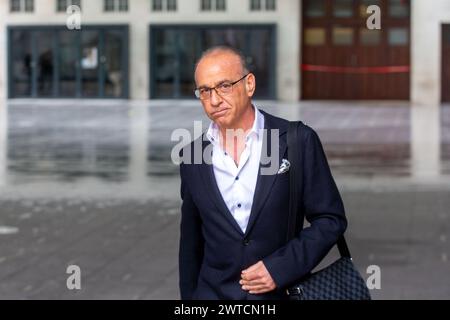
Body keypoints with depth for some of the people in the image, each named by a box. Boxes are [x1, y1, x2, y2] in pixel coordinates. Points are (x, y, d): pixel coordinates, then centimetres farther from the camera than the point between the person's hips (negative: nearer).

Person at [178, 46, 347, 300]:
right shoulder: (192, 156, 3)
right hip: (214, 293, 2)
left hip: (283, 291, -2)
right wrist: (188, 296, 10)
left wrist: (280, 267, -15)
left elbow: (331, 219, -6)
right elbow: (191, 241, 10)